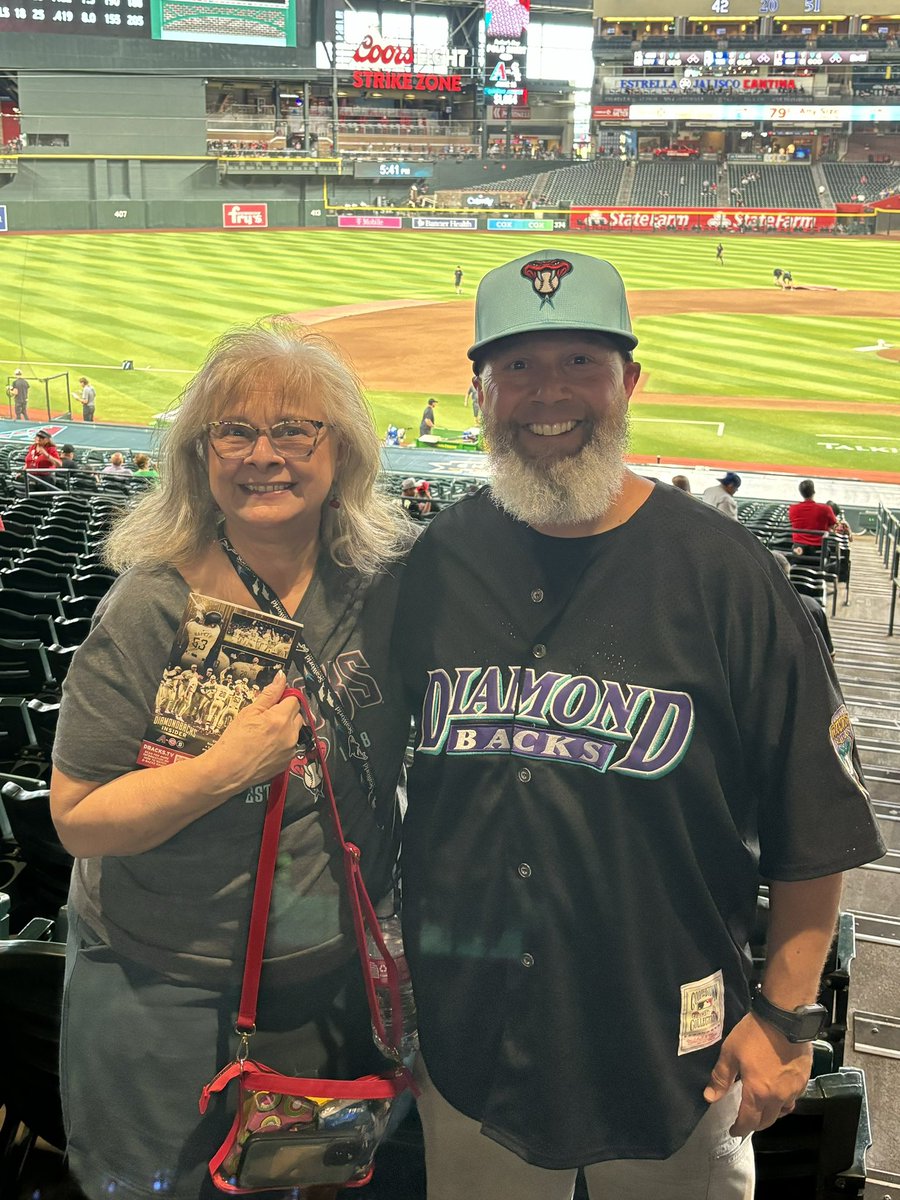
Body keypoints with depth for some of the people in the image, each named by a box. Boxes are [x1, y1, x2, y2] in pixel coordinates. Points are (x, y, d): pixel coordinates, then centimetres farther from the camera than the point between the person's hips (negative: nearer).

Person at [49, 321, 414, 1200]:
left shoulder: (384, 581, -9)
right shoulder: (153, 609, -19)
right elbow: (78, 819, -18)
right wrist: (228, 766, -29)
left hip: (336, 977, 4)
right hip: (163, 988, -3)